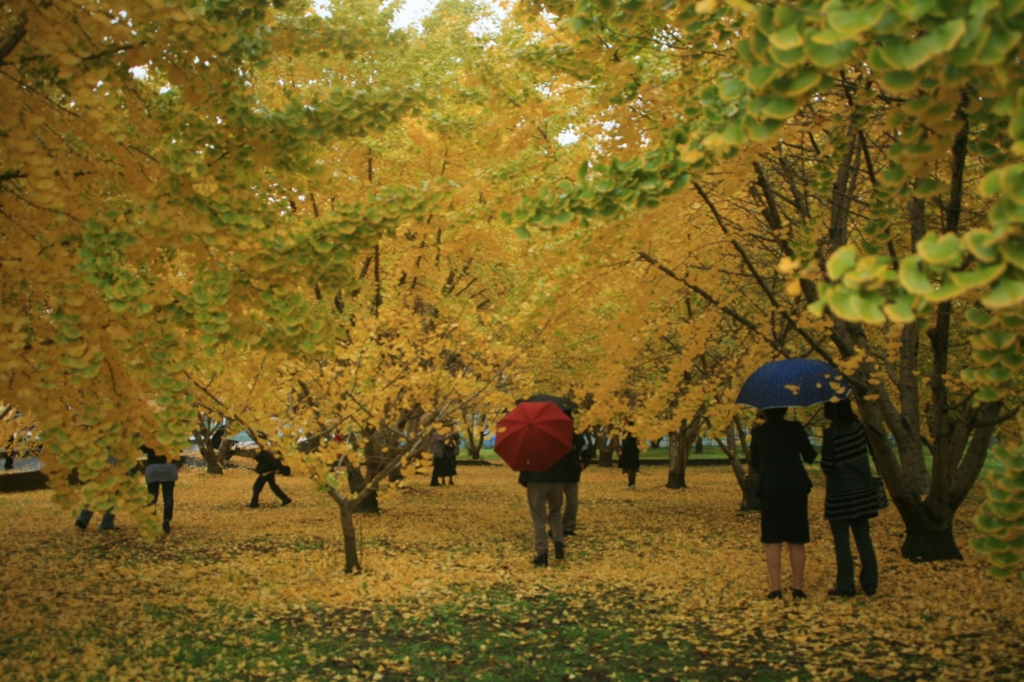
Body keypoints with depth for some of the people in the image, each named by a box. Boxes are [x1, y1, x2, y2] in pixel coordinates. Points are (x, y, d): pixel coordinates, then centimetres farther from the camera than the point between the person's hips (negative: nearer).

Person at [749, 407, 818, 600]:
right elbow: (809, 457, 7)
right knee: (796, 541, 7)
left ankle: (776, 588, -2)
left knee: (773, 541, 4)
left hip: (769, 489, 0)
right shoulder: (795, 428, 1)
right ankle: (798, 588, 6)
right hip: (796, 486, 0)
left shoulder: (758, 432, 4)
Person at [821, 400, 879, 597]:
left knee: (841, 541, 2)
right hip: (863, 493, 5)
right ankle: (870, 583, 13)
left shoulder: (831, 434, -17)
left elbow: (827, 467, -17)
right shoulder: (858, 427, -2)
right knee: (863, 538, 11)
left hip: (839, 495, -5)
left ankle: (845, 586, 3)